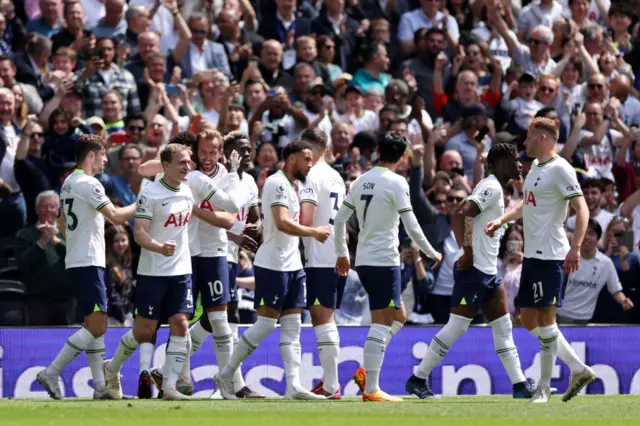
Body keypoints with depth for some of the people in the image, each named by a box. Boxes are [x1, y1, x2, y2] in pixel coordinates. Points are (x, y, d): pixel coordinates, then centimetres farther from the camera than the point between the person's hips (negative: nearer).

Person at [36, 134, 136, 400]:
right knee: (96, 326, -12)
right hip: (88, 263, -10)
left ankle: (100, 386, 10)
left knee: (95, 325, 11)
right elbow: (115, 216, -20)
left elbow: (62, 224, 24)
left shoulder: (68, 184, 15)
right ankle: (51, 373, -14)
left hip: (76, 262, 10)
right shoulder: (88, 184, -15)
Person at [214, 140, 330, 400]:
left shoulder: (289, 185, 18)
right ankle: (226, 375, 2)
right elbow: (282, 223, -24)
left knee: (292, 326, 3)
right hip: (273, 264, -10)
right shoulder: (277, 184, -14)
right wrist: (314, 232, -16)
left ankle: (294, 386, -1)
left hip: (291, 265, 10)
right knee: (266, 323, -7)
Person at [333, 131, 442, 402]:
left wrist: (342, 254, 24)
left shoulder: (361, 181, 10)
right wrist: (431, 253, 2)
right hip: (384, 261, -8)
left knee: (398, 316, 19)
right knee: (381, 324, -6)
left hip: (363, 261, 8)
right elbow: (411, 227, -12)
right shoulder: (396, 183, -10)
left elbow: (340, 220, 13)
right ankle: (371, 389, -8)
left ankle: (368, 370, 8)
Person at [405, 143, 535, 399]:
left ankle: (519, 385, 10)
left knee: (503, 327, 9)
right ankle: (418, 379, -1)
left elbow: (463, 216, 22)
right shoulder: (492, 188, -14)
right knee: (456, 327, -7)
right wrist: (468, 252, -23)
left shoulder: (494, 188, 17)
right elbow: (461, 214, -27)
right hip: (474, 270, -10)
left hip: (488, 271, 10)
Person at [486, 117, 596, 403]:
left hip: (550, 255, -10)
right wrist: (501, 220, 17)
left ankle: (544, 387, 2)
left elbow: (582, 210, -19)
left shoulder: (559, 169, -13)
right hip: (532, 253, 10)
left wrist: (575, 247, -28)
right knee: (528, 318, 10)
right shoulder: (536, 167, 15)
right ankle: (578, 369, 15)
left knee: (545, 318, -5)